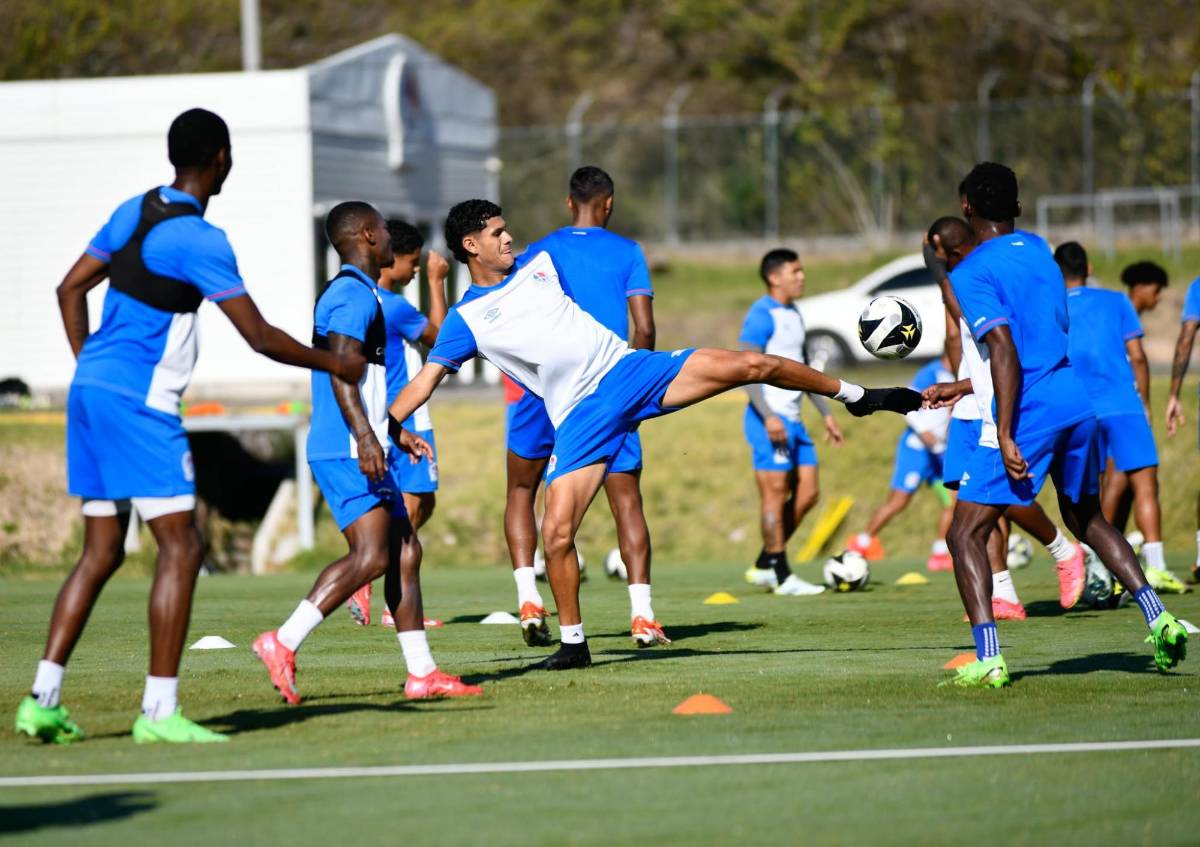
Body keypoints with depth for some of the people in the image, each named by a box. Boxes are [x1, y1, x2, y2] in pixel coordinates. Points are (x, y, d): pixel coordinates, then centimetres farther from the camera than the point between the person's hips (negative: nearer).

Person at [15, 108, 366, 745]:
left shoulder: (134, 212, 12)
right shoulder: (198, 240, -13)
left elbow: (70, 290, 19)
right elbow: (259, 337, -11)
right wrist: (333, 364, 3)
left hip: (90, 387, 9)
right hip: (138, 402, -9)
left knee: (100, 553, 12)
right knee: (181, 546, -6)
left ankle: (43, 699, 8)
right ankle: (159, 710, -10)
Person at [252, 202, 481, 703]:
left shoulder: (355, 295, 21)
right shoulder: (355, 296, -11)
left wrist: (396, 433, 33)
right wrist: (366, 437, -30)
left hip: (366, 450, 11)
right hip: (347, 453, -11)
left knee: (405, 553, 10)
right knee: (371, 557, -18)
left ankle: (421, 672, 12)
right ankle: (282, 644, -18)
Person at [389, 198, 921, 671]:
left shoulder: (537, 263, 13)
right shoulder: (466, 319, 3)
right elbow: (425, 379, -1)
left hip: (627, 371, 2)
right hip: (580, 416, -2)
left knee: (751, 365, -9)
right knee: (556, 532, -14)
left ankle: (856, 395, 11)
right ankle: (572, 643, 5)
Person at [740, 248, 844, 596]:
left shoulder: (794, 316, 18)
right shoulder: (762, 316, -10)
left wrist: (826, 414, 24)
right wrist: (768, 416, -24)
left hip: (793, 420, 9)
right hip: (770, 420, -9)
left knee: (808, 492, 7)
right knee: (775, 494, -6)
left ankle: (763, 566, 15)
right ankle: (781, 576, -2)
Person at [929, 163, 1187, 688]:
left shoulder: (971, 273, -7)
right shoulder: (1039, 251, 16)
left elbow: (1005, 351, -19)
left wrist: (1005, 437, -21)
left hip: (1029, 412, -7)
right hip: (1076, 402, 7)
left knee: (965, 535, -2)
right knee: (1086, 519, 27)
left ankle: (988, 659, -15)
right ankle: (1158, 618, 15)